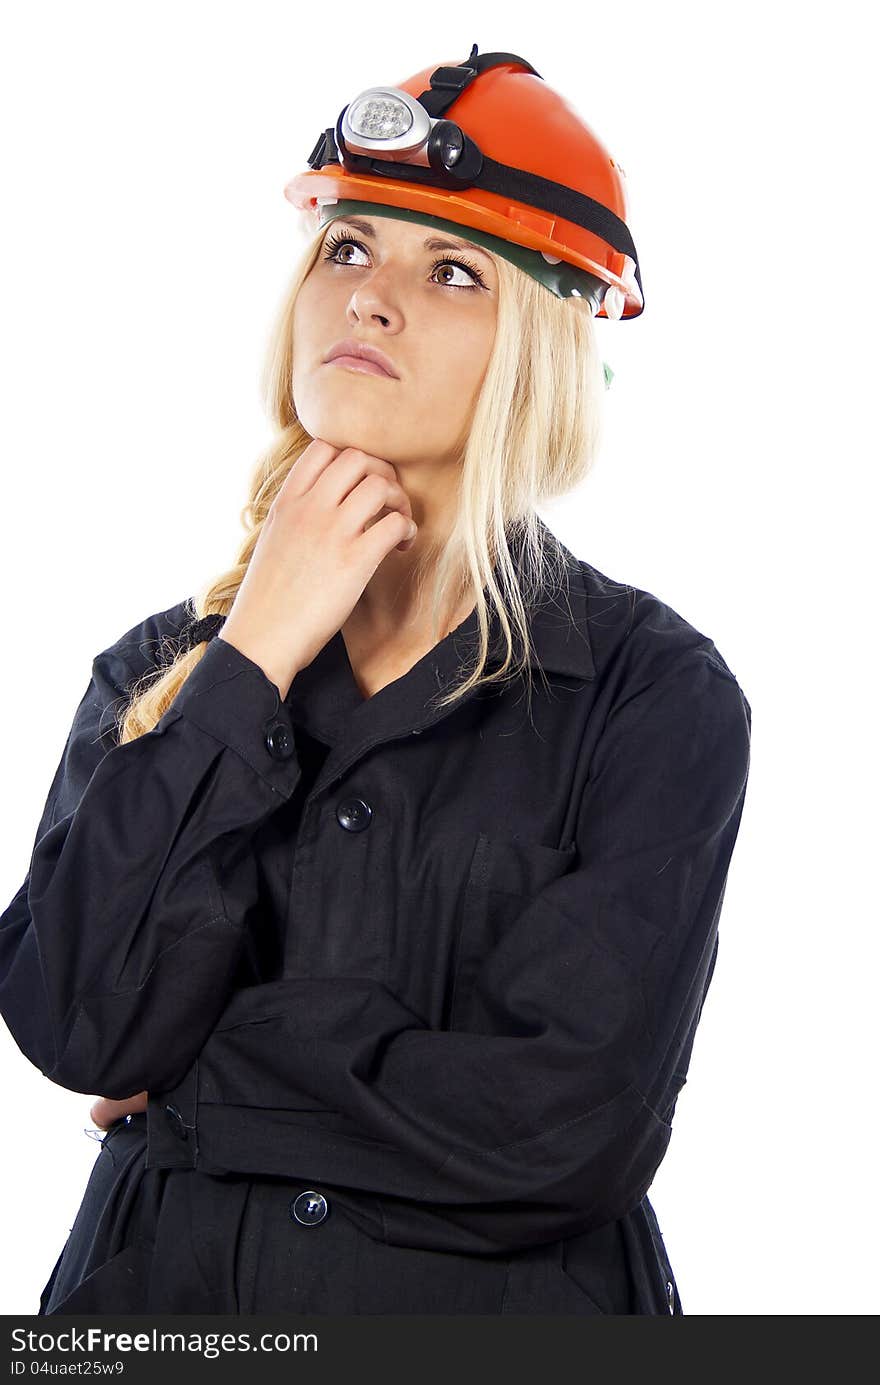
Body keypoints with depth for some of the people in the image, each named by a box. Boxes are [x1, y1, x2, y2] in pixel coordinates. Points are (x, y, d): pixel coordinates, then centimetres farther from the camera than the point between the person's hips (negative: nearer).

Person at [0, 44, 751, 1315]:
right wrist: (254, 662, -16)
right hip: (164, 1299, 2)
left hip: (496, 1307, -2)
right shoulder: (158, 671, 0)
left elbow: (574, 1125, -20)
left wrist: (197, 1076, -12)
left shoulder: (655, 696, -10)